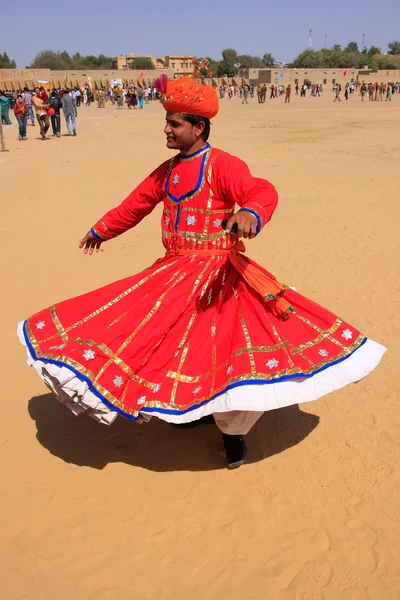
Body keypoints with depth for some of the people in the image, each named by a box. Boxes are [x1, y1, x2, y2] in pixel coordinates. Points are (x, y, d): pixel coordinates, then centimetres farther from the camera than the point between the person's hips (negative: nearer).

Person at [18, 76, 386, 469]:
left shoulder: (222, 165, -12)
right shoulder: (167, 171, 11)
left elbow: (263, 192, -29)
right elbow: (135, 204, 26)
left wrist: (250, 214, -53)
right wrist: (100, 231, 38)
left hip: (216, 273, -7)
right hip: (175, 272, 7)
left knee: (223, 345, -6)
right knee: (173, 341, 11)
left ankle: (232, 429, 16)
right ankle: (195, 407, 34)